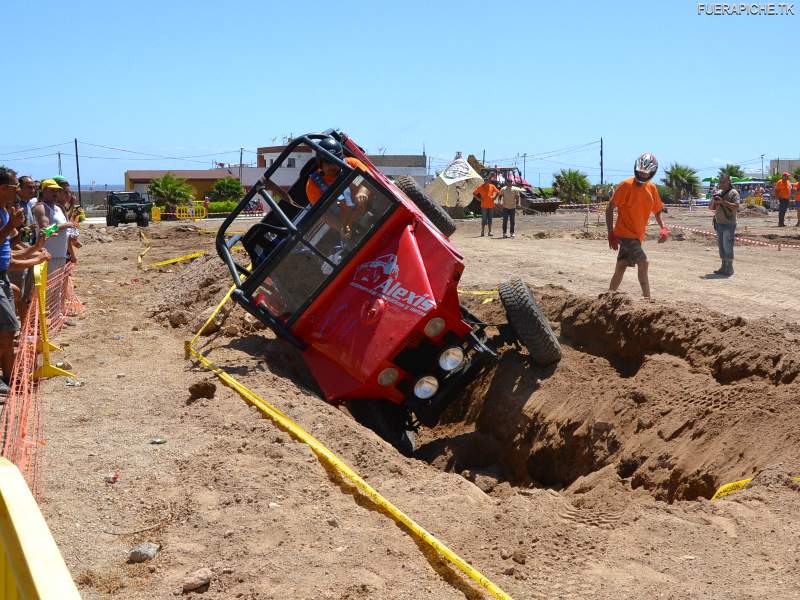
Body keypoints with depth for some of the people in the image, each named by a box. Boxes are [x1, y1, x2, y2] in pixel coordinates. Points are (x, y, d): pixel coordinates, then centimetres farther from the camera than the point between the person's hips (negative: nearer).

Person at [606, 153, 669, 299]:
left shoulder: (652, 188, 6)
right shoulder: (626, 185, -13)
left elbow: (657, 211, 17)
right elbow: (609, 208, -12)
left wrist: (663, 228, -2)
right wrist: (611, 233, -16)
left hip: (637, 235, 7)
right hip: (624, 233, -7)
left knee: (620, 269, 12)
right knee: (643, 263, -18)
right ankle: (647, 298, -13)